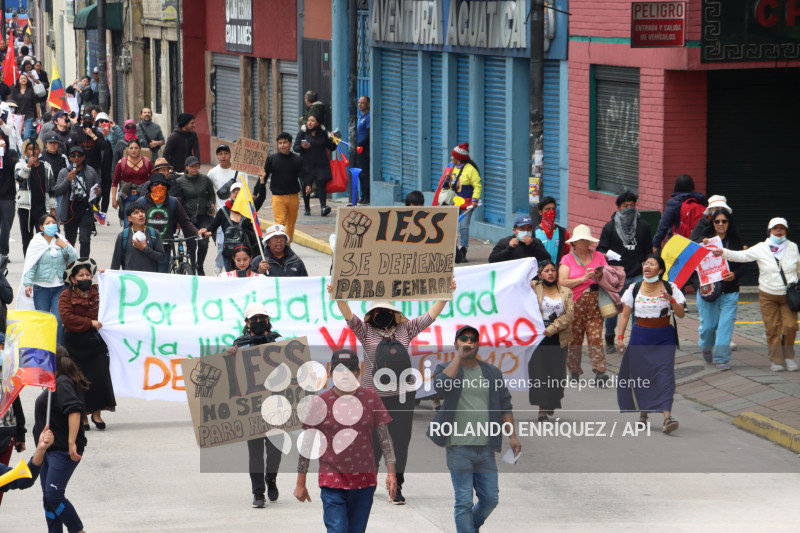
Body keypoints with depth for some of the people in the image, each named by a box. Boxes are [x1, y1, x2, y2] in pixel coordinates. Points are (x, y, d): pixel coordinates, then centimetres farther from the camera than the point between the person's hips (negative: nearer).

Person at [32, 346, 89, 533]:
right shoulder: (56, 383, 16)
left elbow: (74, 411, -27)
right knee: (49, 498, 9)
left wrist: (72, 443, -32)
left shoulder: (63, 383, -15)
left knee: (54, 496, -15)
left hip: (63, 451, -10)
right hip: (50, 450, 10)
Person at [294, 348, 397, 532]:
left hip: (365, 482, 2)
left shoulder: (371, 399, 1)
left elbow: (384, 438, 5)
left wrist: (391, 472, -3)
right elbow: (306, 443, 2)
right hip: (332, 481, -2)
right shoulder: (320, 403, -4)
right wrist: (300, 483, 3)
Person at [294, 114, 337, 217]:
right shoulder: (302, 133, 3)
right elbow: (295, 147, -1)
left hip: (321, 164, 0)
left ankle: (323, 206, -22)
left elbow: (331, 147, 11)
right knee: (306, 186, 3)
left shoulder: (323, 133, 6)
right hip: (307, 164, 0)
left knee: (321, 183, -13)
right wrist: (302, 147, -22)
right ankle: (307, 208, 18)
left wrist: (333, 143, -10)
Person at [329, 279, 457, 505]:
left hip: (403, 394, 1)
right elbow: (349, 316, -9)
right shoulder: (366, 332, 4)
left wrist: (446, 294, 0)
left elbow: (431, 315, 8)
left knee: (400, 441, 0)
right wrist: (338, 297, -25)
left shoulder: (405, 330, 9)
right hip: (375, 395, -1)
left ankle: (396, 487, 7)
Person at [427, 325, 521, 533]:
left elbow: (505, 405, 14)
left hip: (485, 447, 4)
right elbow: (442, 385, -20)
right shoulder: (446, 368, 3)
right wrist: (459, 356, -13)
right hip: (459, 448, -4)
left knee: (490, 498, 7)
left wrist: (512, 436, 5)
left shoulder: (492, 372, 12)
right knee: (464, 502, -4)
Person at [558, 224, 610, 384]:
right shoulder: (567, 259, 6)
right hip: (575, 304, -1)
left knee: (596, 337, -10)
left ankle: (599, 372, -15)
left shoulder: (598, 256, 13)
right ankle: (574, 372, 15)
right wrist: (583, 278, -13)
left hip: (594, 303, 1)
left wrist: (601, 276, -8)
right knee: (574, 338, 2)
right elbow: (562, 283, -7)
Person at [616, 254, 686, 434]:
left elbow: (680, 314, 0)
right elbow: (625, 314, 8)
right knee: (640, 375, 2)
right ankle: (643, 414, 19)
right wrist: (620, 337, 1)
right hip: (640, 336, 2)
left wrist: (671, 300, -17)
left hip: (664, 337, -2)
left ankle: (667, 417, -22)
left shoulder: (670, 288, 0)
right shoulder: (634, 289, 4)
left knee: (665, 374, -14)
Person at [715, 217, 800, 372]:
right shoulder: (761, 249, -3)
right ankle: (776, 360, 8)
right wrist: (723, 253, -25)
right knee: (772, 328, -2)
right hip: (768, 296, -1)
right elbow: (742, 256, -10)